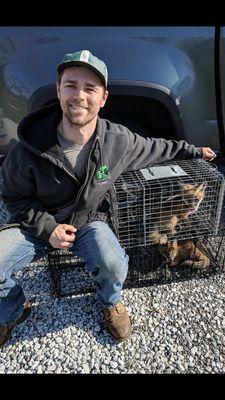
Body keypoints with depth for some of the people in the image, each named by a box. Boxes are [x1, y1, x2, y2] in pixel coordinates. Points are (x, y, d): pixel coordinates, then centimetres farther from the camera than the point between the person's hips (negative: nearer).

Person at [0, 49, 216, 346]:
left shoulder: (119, 140, -16)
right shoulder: (30, 148, -21)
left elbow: (155, 149, 6)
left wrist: (194, 151, 16)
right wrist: (48, 227, -19)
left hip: (89, 221, 0)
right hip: (40, 224, 0)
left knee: (115, 266, -28)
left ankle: (110, 302, 13)